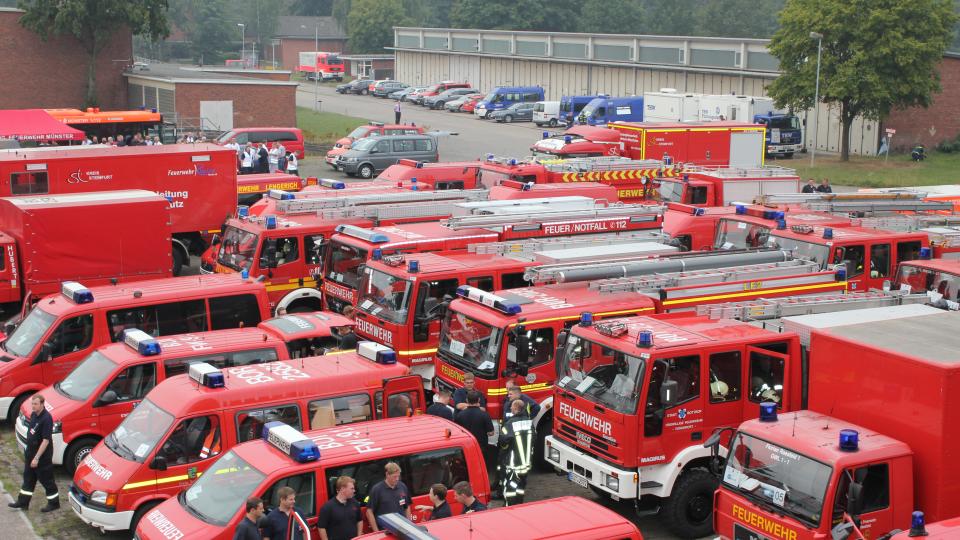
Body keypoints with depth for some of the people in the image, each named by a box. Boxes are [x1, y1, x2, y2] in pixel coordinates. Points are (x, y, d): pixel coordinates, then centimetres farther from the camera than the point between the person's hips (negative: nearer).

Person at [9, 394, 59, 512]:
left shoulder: (46, 418, -24)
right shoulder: (33, 415, 3)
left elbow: (46, 440, -25)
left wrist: (37, 458, -25)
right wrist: (28, 452, 17)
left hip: (43, 455, -9)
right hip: (30, 452, 9)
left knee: (46, 479, 4)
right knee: (28, 478, 17)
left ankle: (54, 503, 17)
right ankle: (23, 502, 27)